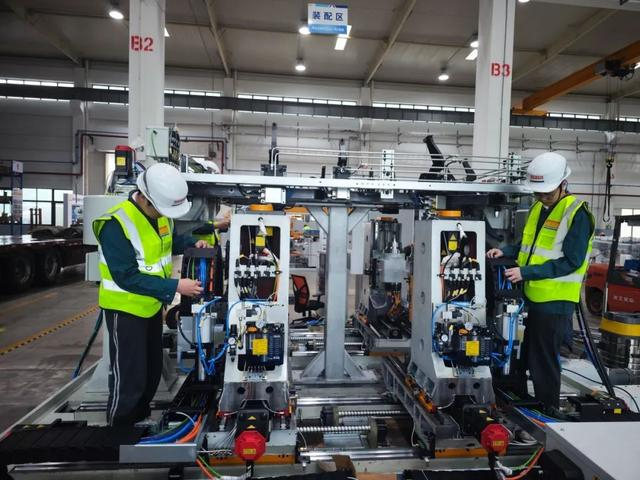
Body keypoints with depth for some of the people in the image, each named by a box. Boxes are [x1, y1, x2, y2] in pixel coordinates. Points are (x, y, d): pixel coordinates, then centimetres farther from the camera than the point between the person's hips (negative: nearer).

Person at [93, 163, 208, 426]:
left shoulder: (160, 212, -5)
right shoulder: (116, 224, -29)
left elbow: (169, 241, 14)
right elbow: (127, 277, -29)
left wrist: (193, 243, -6)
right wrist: (175, 287, -31)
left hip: (152, 305, 8)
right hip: (125, 309, -8)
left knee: (152, 370, 21)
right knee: (129, 376, 1)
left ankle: (139, 416, 43)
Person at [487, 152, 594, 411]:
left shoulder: (577, 214, -14)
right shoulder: (538, 207, 10)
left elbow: (570, 262, -19)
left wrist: (526, 272, -25)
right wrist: (505, 251, 1)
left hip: (555, 301, -8)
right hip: (532, 296, 8)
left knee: (544, 361, 3)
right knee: (526, 353, 18)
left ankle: (548, 411, 21)